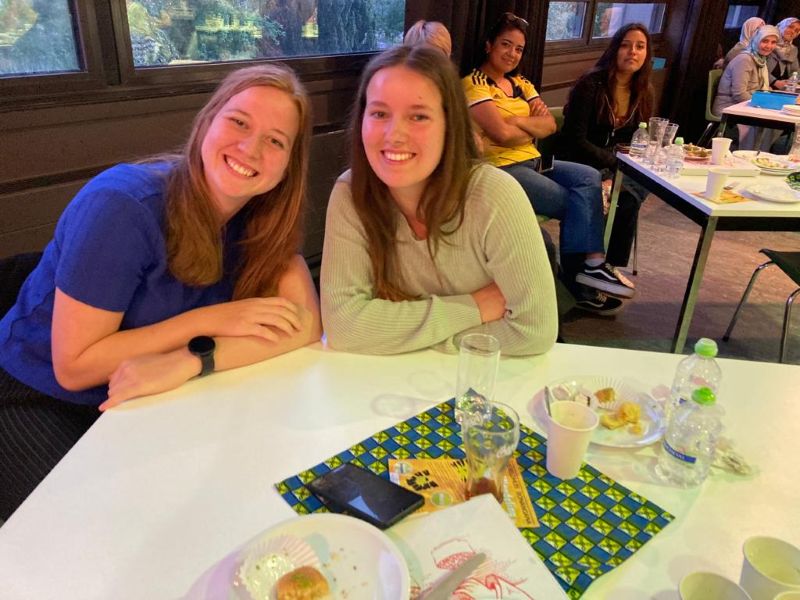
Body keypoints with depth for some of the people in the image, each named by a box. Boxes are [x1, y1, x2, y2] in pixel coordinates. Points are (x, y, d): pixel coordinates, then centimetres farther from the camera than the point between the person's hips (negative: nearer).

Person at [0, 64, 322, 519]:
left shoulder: (263, 217, -10)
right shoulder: (122, 206, -26)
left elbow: (304, 326, -21)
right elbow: (73, 367, -23)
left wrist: (188, 362, -33)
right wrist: (209, 320, -28)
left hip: (144, 400, 4)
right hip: (38, 401, -4)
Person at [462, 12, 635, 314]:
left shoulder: (522, 84, 17)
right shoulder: (473, 84, -7)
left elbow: (550, 124, 6)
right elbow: (502, 134, -18)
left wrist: (518, 121, -11)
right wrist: (534, 126, 0)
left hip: (532, 162, 7)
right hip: (500, 169, -7)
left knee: (589, 177, -15)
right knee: (578, 202, -15)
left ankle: (587, 267, -17)